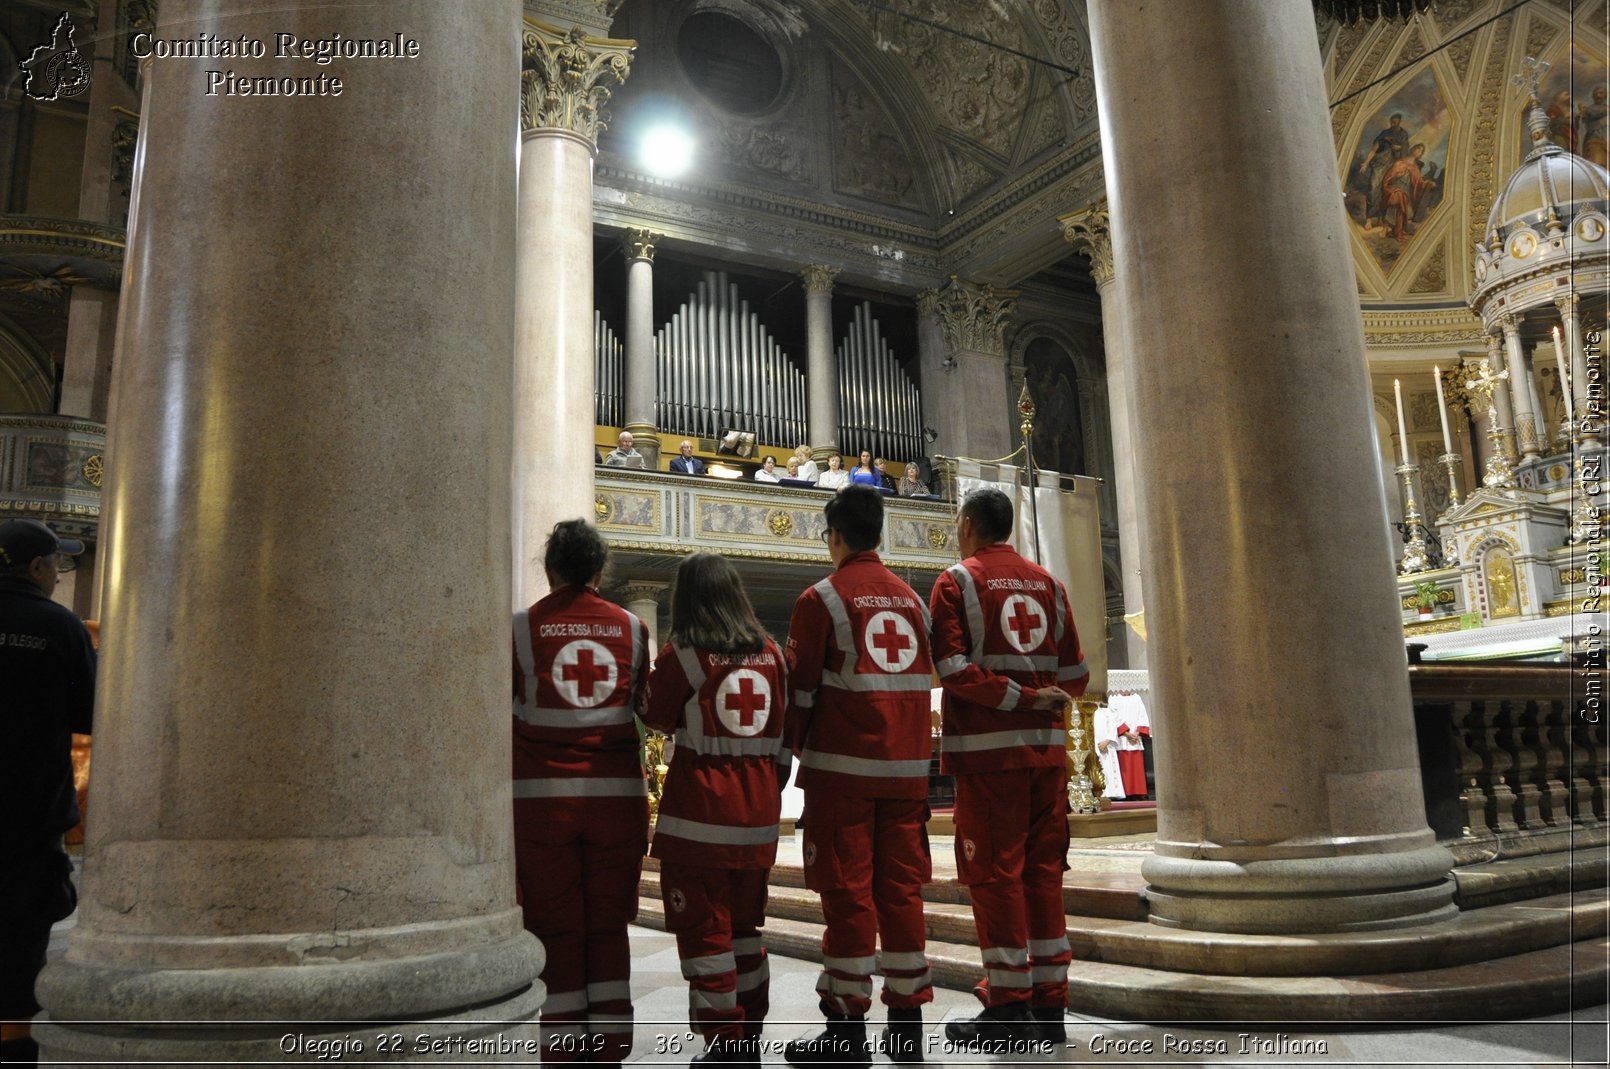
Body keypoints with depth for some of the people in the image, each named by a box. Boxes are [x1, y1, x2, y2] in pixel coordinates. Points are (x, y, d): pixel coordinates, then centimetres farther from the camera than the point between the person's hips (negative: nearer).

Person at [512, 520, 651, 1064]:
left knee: (555, 930, 8)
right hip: (617, 794, 2)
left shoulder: (522, 626, -3)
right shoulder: (632, 627, 4)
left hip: (542, 796, -2)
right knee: (609, 928, 12)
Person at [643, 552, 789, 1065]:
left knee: (703, 928, 6)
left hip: (699, 812, -5)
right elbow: (783, 730, 9)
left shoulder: (682, 653, -9)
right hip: (759, 811, 5)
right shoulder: (770, 652, 4)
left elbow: (659, 718, 3)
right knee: (744, 924, 18)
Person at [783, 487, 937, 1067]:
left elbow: (802, 686, -6)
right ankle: (906, 1021, 17)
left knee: (847, 893, 0)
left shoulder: (822, 598, -5)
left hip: (843, 764, -5)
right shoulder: (911, 598, 12)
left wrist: (800, 747, 8)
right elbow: (923, 681, 15)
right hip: (908, 766, 5)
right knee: (902, 888, 10)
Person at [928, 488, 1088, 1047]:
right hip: (1047, 747, 5)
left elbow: (952, 668, -15)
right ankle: (1048, 1006, 17)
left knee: (995, 873, 1)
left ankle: (1008, 1008, 6)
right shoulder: (1048, 583, 12)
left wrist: (1021, 697, -10)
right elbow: (1075, 675, 10)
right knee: (1043, 871, 11)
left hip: (988, 749, -5)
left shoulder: (957, 581, -2)